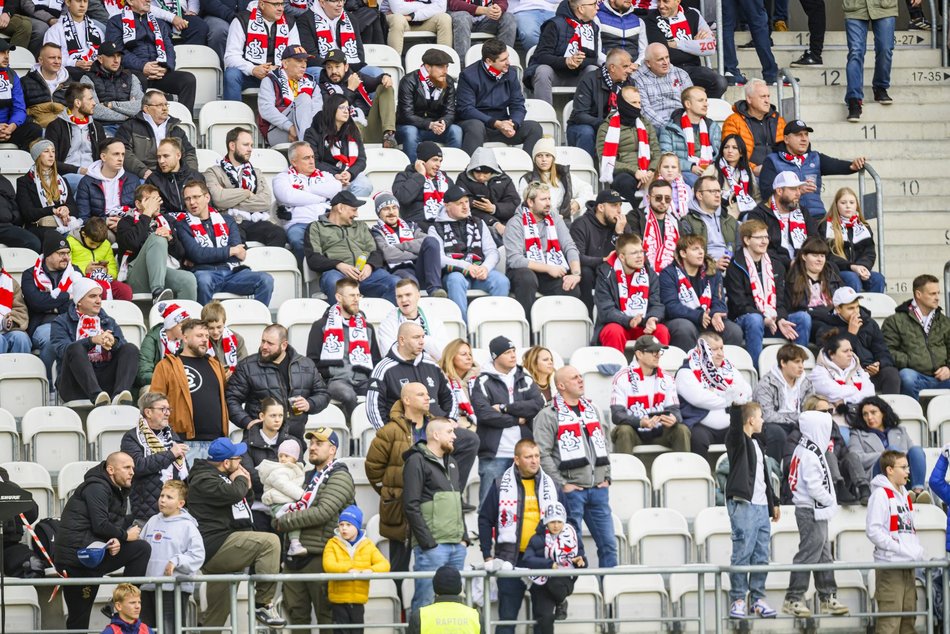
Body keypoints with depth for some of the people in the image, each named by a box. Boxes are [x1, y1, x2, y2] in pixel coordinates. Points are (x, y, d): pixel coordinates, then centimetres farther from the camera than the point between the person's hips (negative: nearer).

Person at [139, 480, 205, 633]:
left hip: (174, 588, -6)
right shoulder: (153, 522, 13)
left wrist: (176, 561, -19)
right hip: (148, 586, 6)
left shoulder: (187, 526, -4)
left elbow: (197, 555, -10)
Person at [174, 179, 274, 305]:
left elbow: (239, 252, 7)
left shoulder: (227, 221, 23)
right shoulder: (183, 226, 12)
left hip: (232, 271, 3)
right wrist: (231, 251, 1)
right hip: (206, 272, -3)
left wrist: (208, 256, -4)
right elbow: (196, 253, -5)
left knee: (266, 280, -24)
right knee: (203, 280, -41)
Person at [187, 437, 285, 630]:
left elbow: (246, 504, 33)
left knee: (217, 613, 11)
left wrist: (247, 487, 12)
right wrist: (241, 479, -3)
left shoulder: (221, 476, 23)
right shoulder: (204, 479, -9)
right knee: (269, 542, -23)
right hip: (214, 545, -11)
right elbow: (233, 494, -25)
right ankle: (263, 603, -22)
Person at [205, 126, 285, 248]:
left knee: (279, 234, -29)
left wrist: (234, 201, 0)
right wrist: (247, 193, 6)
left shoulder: (256, 173, 28)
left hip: (257, 222, 4)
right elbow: (218, 199, -8)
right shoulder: (214, 172, 14)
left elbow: (266, 201, 8)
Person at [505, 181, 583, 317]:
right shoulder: (515, 224, -3)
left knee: (572, 289, -26)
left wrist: (576, 273, -18)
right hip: (524, 271, -4)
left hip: (551, 274, 4)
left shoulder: (555, 221, 12)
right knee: (527, 277, -39)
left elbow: (570, 248, 2)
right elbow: (514, 259, -15)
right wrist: (547, 268, -19)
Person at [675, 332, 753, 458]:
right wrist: (729, 399, -6)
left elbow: (746, 391, 6)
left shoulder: (727, 367, 17)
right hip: (702, 427, -5)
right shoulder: (687, 372, -1)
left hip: (729, 427, 5)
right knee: (698, 438, -35)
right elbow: (698, 398, -17)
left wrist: (716, 393, -8)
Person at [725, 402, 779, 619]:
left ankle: (758, 598, 12)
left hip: (761, 506, 8)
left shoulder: (756, 443, 21)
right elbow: (735, 421, -23)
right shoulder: (736, 440, -2)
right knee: (742, 553, -8)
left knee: (761, 556, 7)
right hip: (743, 504, -8)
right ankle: (738, 600, -4)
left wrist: (773, 502, 26)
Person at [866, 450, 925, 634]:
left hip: (908, 565, 8)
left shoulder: (904, 495, 18)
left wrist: (919, 550, 7)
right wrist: (901, 549, -19)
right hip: (889, 565, -8)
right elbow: (874, 531, -17)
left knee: (908, 618, 10)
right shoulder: (880, 494, -8)